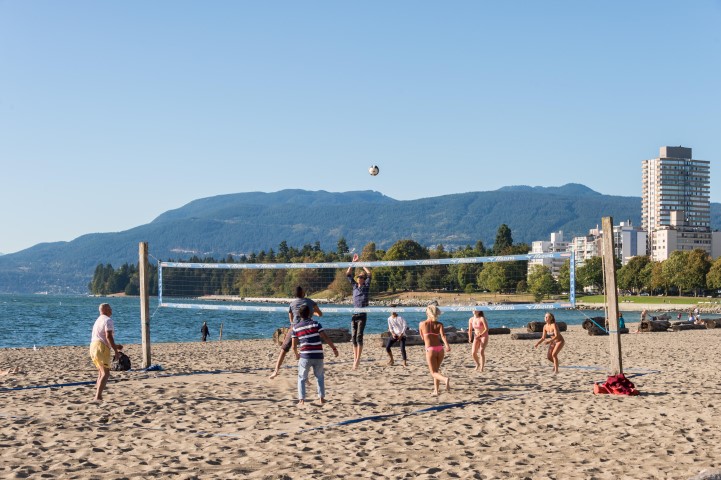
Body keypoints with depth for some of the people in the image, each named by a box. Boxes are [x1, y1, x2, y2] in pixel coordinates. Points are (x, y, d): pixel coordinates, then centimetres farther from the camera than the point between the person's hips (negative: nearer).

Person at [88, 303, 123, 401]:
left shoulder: (98, 320, 25)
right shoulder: (108, 320, -6)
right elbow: (108, 336, -18)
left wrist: (115, 345, 30)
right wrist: (115, 350, -16)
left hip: (93, 346, 10)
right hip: (101, 348, -9)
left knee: (102, 371, 21)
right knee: (106, 373, -11)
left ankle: (97, 394, 18)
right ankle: (98, 396, -23)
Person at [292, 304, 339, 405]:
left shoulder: (296, 327, 4)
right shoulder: (315, 324, 0)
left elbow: (294, 346, 7)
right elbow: (325, 338, -5)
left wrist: (296, 354, 26)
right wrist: (334, 348, 3)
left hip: (305, 356, 0)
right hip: (318, 356, 0)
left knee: (302, 378, 13)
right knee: (320, 377, 20)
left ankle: (301, 399, 1)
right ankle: (322, 398, 13)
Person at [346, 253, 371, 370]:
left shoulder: (366, 286, 2)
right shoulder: (355, 286, 14)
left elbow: (369, 274, -9)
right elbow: (348, 274, 13)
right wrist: (354, 263, 8)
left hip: (362, 315, -5)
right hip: (354, 315, 5)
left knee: (359, 336, -12)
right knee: (353, 337, 4)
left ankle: (358, 358, -11)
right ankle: (355, 358, 9)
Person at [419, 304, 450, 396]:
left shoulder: (422, 324, 3)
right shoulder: (439, 324, 4)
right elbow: (443, 335, -14)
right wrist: (447, 346, -27)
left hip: (430, 350, -3)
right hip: (440, 349, 3)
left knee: (434, 373, -2)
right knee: (436, 370, 21)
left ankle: (445, 379, -32)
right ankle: (436, 390, 20)